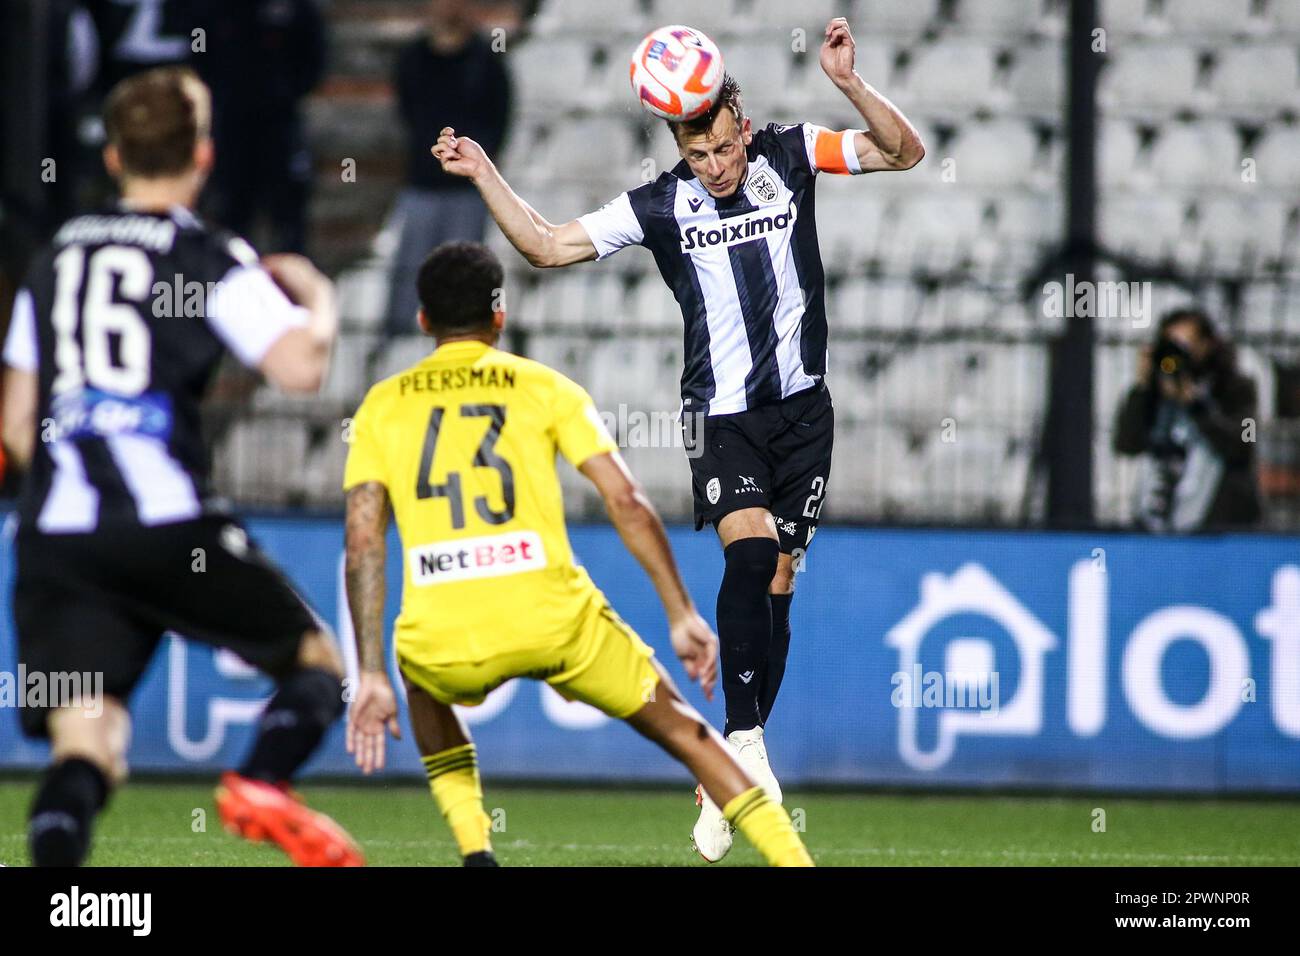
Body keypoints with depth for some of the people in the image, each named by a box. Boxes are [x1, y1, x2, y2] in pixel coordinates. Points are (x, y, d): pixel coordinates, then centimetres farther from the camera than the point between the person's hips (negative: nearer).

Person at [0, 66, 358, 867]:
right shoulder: (210, 259, 1)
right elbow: (300, 367, -11)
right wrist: (317, 299, 10)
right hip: (165, 523, -4)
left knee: (82, 744, -5)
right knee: (318, 659, 12)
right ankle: (264, 786, -17)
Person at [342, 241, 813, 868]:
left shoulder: (381, 407, 14)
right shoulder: (544, 387, 11)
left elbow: (363, 546, 5)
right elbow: (628, 503, 2)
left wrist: (371, 676, 4)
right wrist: (682, 616, 5)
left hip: (445, 643, 1)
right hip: (556, 621, -1)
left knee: (424, 686, 37)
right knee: (681, 728, 18)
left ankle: (475, 851, 21)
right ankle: (792, 858, 8)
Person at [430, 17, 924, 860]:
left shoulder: (791, 157, 3)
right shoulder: (659, 206, 0)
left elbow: (904, 152, -1)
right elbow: (548, 246, 4)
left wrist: (849, 84, -16)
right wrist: (485, 175, -6)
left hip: (802, 409, 2)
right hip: (722, 414, -2)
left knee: (776, 585, 3)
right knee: (751, 550, -26)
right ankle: (746, 744, -24)